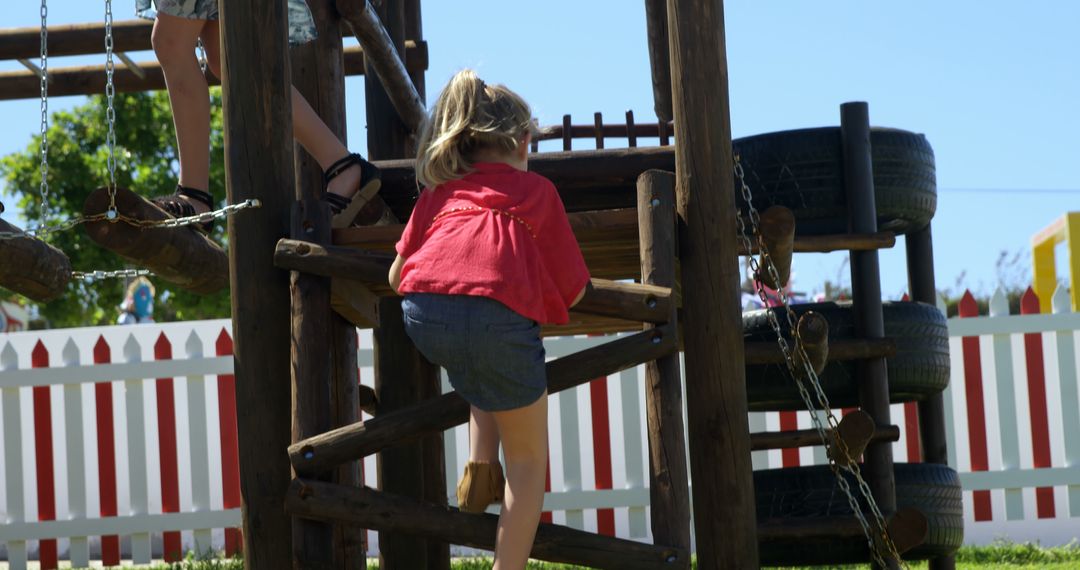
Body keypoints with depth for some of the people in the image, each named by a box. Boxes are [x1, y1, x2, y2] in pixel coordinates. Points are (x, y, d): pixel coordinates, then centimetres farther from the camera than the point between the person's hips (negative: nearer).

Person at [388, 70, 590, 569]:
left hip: (423, 317, 3)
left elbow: (396, 274, 31)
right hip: (499, 315, -3)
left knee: (482, 376, 38)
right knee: (528, 458, 15)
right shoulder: (536, 190, 25)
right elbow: (573, 289, 25)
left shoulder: (439, 192, 31)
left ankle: (479, 467, 22)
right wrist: (546, 297, 47)